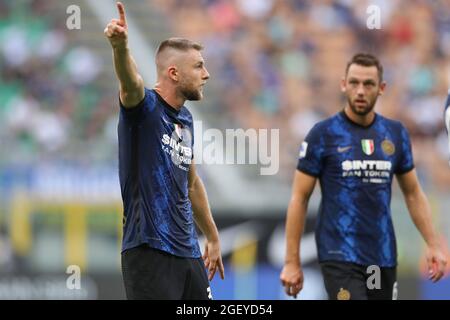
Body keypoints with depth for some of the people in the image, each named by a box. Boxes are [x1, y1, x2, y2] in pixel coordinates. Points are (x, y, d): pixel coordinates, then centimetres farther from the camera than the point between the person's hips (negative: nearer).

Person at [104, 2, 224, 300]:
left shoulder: (185, 119, 14)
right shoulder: (145, 107, -9)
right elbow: (131, 83, -33)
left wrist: (213, 238, 32)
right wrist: (120, 46, -54)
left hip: (188, 252, 8)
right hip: (150, 251, -8)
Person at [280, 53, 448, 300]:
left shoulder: (395, 133, 7)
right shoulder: (323, 134, -4)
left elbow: (413, 193, 16)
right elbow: (299, 198, -2)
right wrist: (292, 262, -6)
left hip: (383, 258, 5)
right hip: (340, 257, -5)